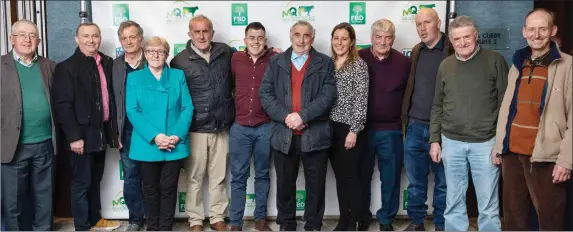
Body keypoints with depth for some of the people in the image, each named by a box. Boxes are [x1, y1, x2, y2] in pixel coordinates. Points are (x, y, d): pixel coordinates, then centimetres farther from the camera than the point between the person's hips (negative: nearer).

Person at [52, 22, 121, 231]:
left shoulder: (107, 63, 8)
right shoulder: (67, 67, -9)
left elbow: (111, 97, 10)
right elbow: (63, 105, -14)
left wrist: (114, 130, 8)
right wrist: (74, 136, -18)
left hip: (101, 132, 6)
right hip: (82, 135, -6)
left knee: (95, 180, 19)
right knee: (81, 183, 4)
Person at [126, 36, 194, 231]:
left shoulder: (178, 76, 7)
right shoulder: (134, 78, 5)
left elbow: (187, 107, 1)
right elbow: (132, 111, -4)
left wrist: (177, 136, -13)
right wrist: (154, 136, -16)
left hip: (175, 145, 0)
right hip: (147, 145, 0)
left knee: (169, 189, 6)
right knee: (150, 189, 10)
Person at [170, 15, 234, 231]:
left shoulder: (226, 52, 2)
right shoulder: (180, 61, -5)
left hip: (222, 127, 2)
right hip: (195, 128, -2)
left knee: (218, 177, 12)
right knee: (195, 177, 10)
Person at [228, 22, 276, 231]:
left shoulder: (274, 59, -2)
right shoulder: (235, 59, 3)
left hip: (265, 127, -1)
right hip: (240, 127, 1)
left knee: (262, 174, 12)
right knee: (238, 176, 6)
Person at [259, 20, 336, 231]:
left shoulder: (325, 63, 4)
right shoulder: (276, 62, 9)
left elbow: (328, 96, -6)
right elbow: (265, 94, 1)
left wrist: (302, 115, -16)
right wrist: (285, 116, -12)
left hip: (314, 135, -1)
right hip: (283, 135, 2)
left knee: (316, 185, 7)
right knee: (285, 184, 12)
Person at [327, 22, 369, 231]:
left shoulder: (359, 65, -7)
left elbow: (361, 100, -11)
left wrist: (354, 130, -14)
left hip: (349, 129, -5)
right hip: (331, 129, 5)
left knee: (350, 177, 2)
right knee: (340, 177, 12)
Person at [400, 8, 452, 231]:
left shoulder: (453, 51, -6)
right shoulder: (416, 51, 10)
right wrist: (405, 119, 13)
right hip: (415, 127, 4)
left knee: (443, 182, 8)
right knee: (415, 181, 12)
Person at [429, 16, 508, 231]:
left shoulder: (495, 61, -4)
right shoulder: (445, 65, 7)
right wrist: (434, 140, 8)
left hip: (485, 142, -3)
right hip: (451, 142, 3)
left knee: (488, 204, 4)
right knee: (454, 202, 11)